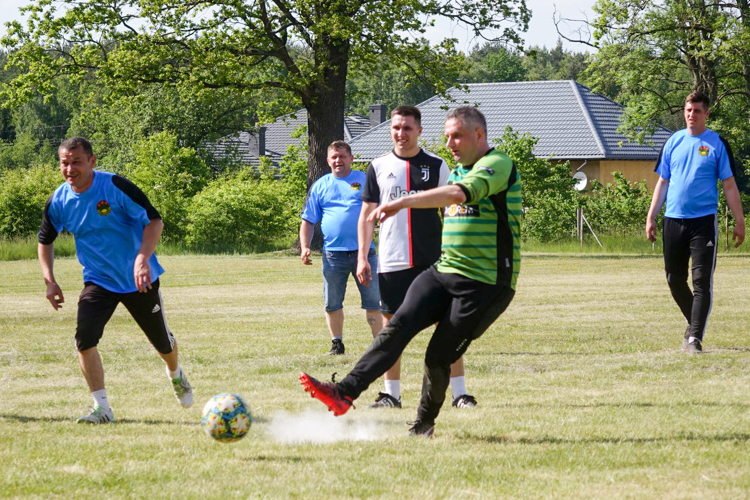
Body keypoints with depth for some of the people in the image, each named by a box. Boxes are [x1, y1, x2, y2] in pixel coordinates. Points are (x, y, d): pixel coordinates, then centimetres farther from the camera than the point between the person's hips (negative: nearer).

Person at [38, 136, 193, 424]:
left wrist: (142, 258, -33)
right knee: (84, 339, -21)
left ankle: (176, 375, 49)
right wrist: (49, 281, -2)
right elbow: (45, 240, 10)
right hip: (98, 281, 2)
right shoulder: (58, 202, -8)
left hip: (139, 279, -2)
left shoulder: (115, 187, -21)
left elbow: (154, 221, -19)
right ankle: (102, 408, -11)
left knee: (162, 343, 12)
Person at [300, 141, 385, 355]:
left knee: (373, 302, -1)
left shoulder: (365, 180, 8)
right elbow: (308, 220, 13)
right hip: (333, 254, 2)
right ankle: (337, 343, 20)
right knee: (332, 304, 6)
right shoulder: (320, 186, 12)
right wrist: (305, 247, 0)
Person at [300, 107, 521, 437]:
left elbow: (462, 193, -30)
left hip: (485, 284, -7)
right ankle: (345, 392, -23)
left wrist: (405, 202, -37)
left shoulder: (497, 165, -11)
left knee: (439, 357, -5)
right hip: (443, 272, 7)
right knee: (398, 326, -14)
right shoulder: (458, 171, 19)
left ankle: (423, 427, 17)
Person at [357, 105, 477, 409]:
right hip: (391, 262, 1)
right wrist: (362, 257, 3)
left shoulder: (437, 166, 3)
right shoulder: (379, 167, 7)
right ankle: (391, 394, 13)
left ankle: (460, 393, 0)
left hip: (433, 260, -1)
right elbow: (367, 214, 10)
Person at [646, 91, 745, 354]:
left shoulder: (717, 143, 1)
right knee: (675, 280, 9)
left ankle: (695, 337, -9)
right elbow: (662, 182, 16)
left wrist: (739, 221, -2)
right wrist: (651, 216, 10)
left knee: (702, 281, -9)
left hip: (704, 221, -4)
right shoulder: (673, 142, 11)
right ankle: (694, 323, 29)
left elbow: (729, 185, 2)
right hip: (673, 221, 4)